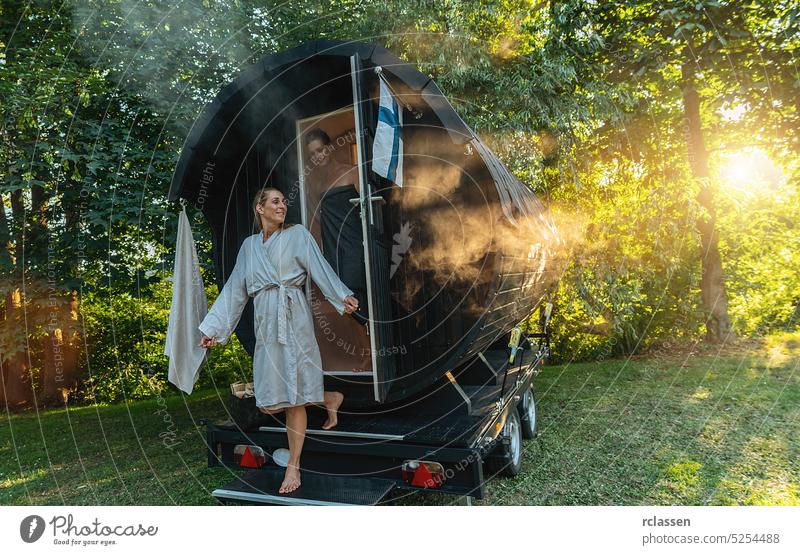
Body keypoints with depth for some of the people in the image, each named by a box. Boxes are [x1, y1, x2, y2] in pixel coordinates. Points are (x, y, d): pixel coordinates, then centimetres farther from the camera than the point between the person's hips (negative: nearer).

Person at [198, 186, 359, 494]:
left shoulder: (297, 234, 5)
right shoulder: (249, 245, 18)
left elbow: (319, 267, -7)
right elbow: (235, 289, 18)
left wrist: (342, 296, -23)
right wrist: (215, 327, 15)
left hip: (293, 317, -5)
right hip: (266, 322, 5)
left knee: (292, 397, -3)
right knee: (269, 402, 3)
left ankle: (293, 466, 16)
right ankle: (329, 399, 28)